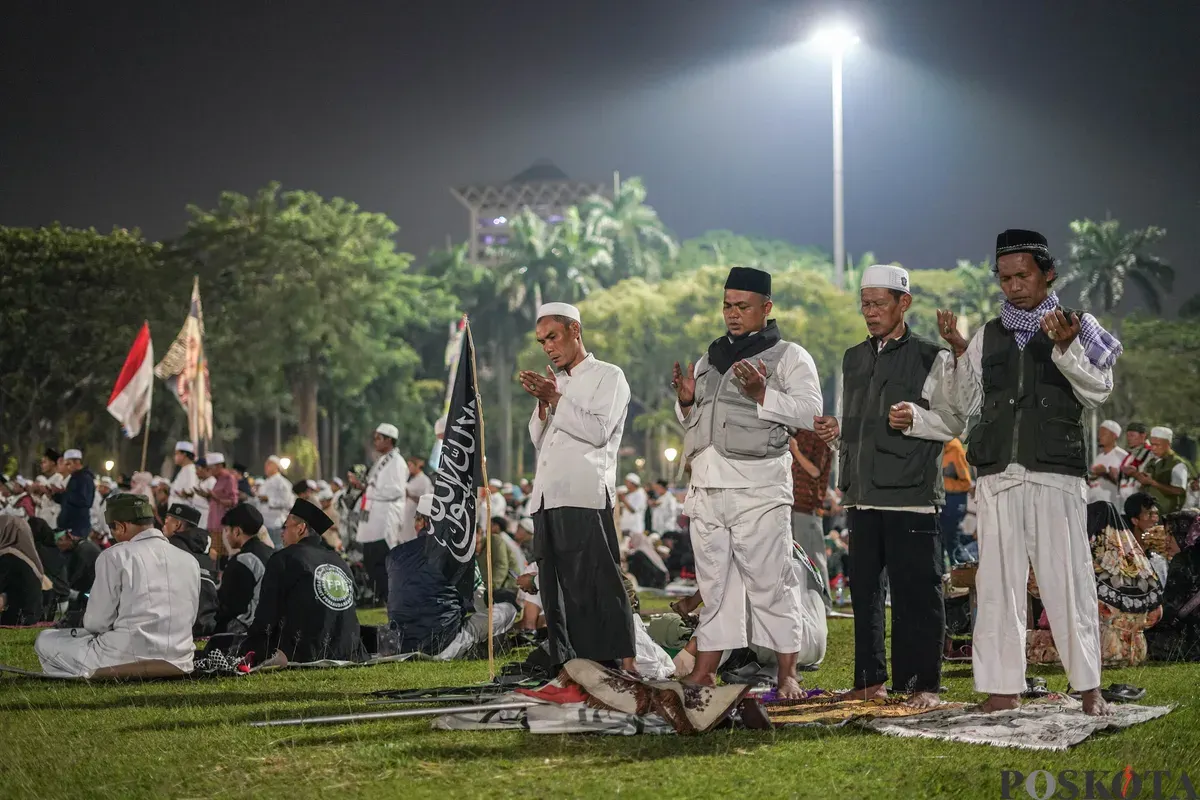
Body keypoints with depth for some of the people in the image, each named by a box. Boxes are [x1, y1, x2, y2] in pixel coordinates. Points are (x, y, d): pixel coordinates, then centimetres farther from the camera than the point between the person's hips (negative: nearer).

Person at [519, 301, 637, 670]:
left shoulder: (608, 376, 5)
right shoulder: (557, 383, 25)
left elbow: (598, 431, -8)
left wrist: (555, 400, -7)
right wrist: (542, 403, 7)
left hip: (584, 498, -7)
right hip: (547, 500, 7)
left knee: (596, 584, -14)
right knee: (556, 591, 3)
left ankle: (624, 665, -15)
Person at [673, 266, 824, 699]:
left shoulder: (788, 356, 3)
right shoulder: (709, 360, 22)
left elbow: (810, 411, -9)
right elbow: (693, 424, 27)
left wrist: (762, 395, -19)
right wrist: (686, 403, 5)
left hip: (758, 488, -6)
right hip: (707, 485, 6)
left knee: (770, 583, -6)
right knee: (714, 583, 10)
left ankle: (786, 675, -3)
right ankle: (704, 672, 14)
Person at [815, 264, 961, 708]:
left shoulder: (932, 358, 0)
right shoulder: (853, 359, 18)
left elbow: (954, 422, -3)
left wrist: (915, 418, -19)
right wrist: (836, 431, 5)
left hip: (912, 493, -6)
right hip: (863, 494, 6)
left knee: (917, 592, -5)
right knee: (864, 590, 8)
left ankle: (923, 684, 0)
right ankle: (870, 680, 15)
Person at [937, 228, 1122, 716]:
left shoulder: (1077, 326, 7)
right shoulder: (989, 337, 16)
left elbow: (1098, 391, -2)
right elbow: (969, 405, 14)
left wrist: (1065, 346, -15)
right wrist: (958, 351, 2)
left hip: (1055, 473, -3)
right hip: (997, 473, 3)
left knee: (1067, 578, -5)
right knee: (998, 580, 1)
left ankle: (1088, 685, 1)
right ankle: (1003, 686, 5)